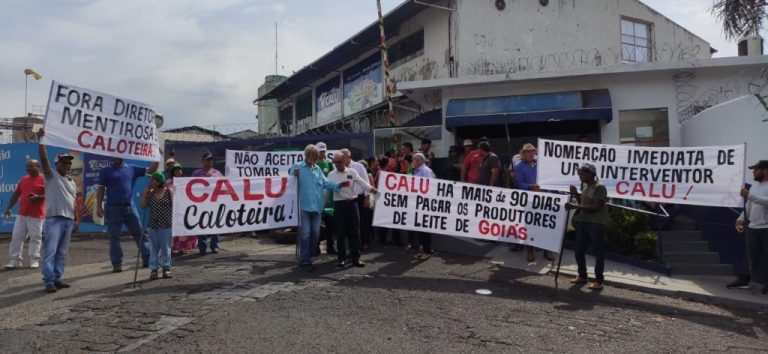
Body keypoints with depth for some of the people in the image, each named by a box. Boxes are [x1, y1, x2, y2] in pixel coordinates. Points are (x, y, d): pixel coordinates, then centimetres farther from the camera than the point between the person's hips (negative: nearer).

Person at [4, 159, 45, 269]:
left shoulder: (44, 180, -4)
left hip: (36, 215, -6)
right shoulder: (23, 179, 15)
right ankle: (15, 260, 9)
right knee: (16, 237, 4)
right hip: (21, 214, 6)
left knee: (35, 237, -1)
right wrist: (9, 207, 13)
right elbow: (16, 194, 18)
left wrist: (38, 197, -23)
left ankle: (34, 260, 6)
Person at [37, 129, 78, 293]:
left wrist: (76, 218, 16)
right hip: (54, 219, -7)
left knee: (62, 253, 9)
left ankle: (57, 278, 14)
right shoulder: (51, 175, 2)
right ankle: (49, 281, -7)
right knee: (50, 251, -8)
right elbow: (44, 159, -14)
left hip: (68, 220, 7)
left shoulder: (72, 181, 20)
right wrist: (41, 140, -25)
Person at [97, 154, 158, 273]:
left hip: (130, 206, 2)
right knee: (114, 237, 2)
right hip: (113, 208, -2)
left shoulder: (132, 169, 11)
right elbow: (101, 190, 3)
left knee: (139, 234, 5)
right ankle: (117, 263, 7)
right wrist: (99, 206, -6)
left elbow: (151, 170, 9)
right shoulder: (106, 172, 6)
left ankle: (147, 259, 12)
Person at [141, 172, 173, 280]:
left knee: (166, 248, 5)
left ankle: (166, 268, 15)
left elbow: (174, 205, -3)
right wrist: (146, 192, -4)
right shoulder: (150, 193, 5)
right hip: (153, 225, 3)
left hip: (166, 224, -3)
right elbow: (143, 206, -3)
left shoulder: (169, 191, -3)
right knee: (153, 248, 8)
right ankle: (153, 269, 14)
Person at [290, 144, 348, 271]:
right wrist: (294, 174, -28)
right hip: (304, 206, -6)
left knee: (315, 234, 11)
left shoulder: (318, 169, 14)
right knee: (305, 234, -5)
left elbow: (326, 183, 10)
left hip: (316, 206, 6)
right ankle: (304, 262, 3)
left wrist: (339, 185, -3)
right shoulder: (298, 167, -3)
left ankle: (308, 258, 24)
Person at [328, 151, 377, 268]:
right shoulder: (331, 175, 7)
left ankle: (355, 258, 11)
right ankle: (342, 258, 15)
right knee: (340, 233, 4)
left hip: (351, 203, 0)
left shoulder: (352, 172, 3)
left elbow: (361, 182, -9)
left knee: (354, 232, 3)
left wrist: (371, 189, -22)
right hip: (339, 204, 1)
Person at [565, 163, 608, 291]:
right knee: (579, 251, 12)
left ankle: (598, 281, 8)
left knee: (598, 252, 1)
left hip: (596, 224, -8)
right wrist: (576, 195, 3)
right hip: (582, 222, 8)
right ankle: (582, 276, 28)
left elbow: (595, 207, -20)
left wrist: (574, 206, -25)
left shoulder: (600, 187, -13)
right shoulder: (584, 186, 12)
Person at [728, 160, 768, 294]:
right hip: (752, 227, 8)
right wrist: (741, 218, 11)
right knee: (751, 256, 13)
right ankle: (744, 279, 18)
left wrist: (749, 195, -32)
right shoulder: (755, 186, 14)